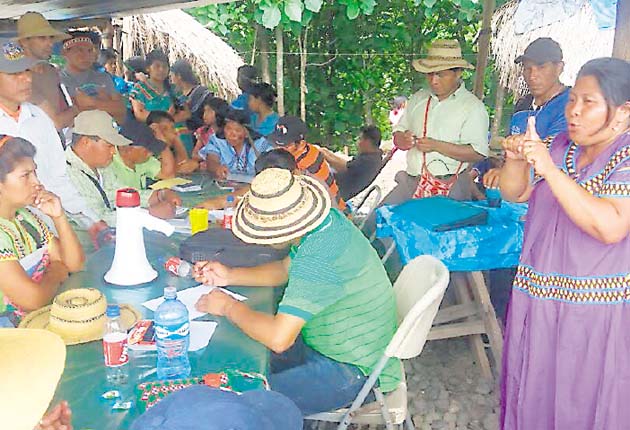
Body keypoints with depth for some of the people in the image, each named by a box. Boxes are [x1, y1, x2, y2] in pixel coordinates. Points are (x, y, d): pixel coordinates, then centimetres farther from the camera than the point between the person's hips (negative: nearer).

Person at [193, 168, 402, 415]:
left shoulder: (318, 259, -35)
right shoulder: (329, 220, -4)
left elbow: (278, 338, -37)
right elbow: (286, 269, 13)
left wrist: (229, 307, -21)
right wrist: (230, 276, 2)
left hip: (354, 371, -9)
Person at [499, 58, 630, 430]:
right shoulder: (561, 146, 6)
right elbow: (514, 194, 9)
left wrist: (550, 170, -30)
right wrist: (516, 159, -12)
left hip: (595, 311, -5)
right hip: (538, 297, 5)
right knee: (534, 391, 18)